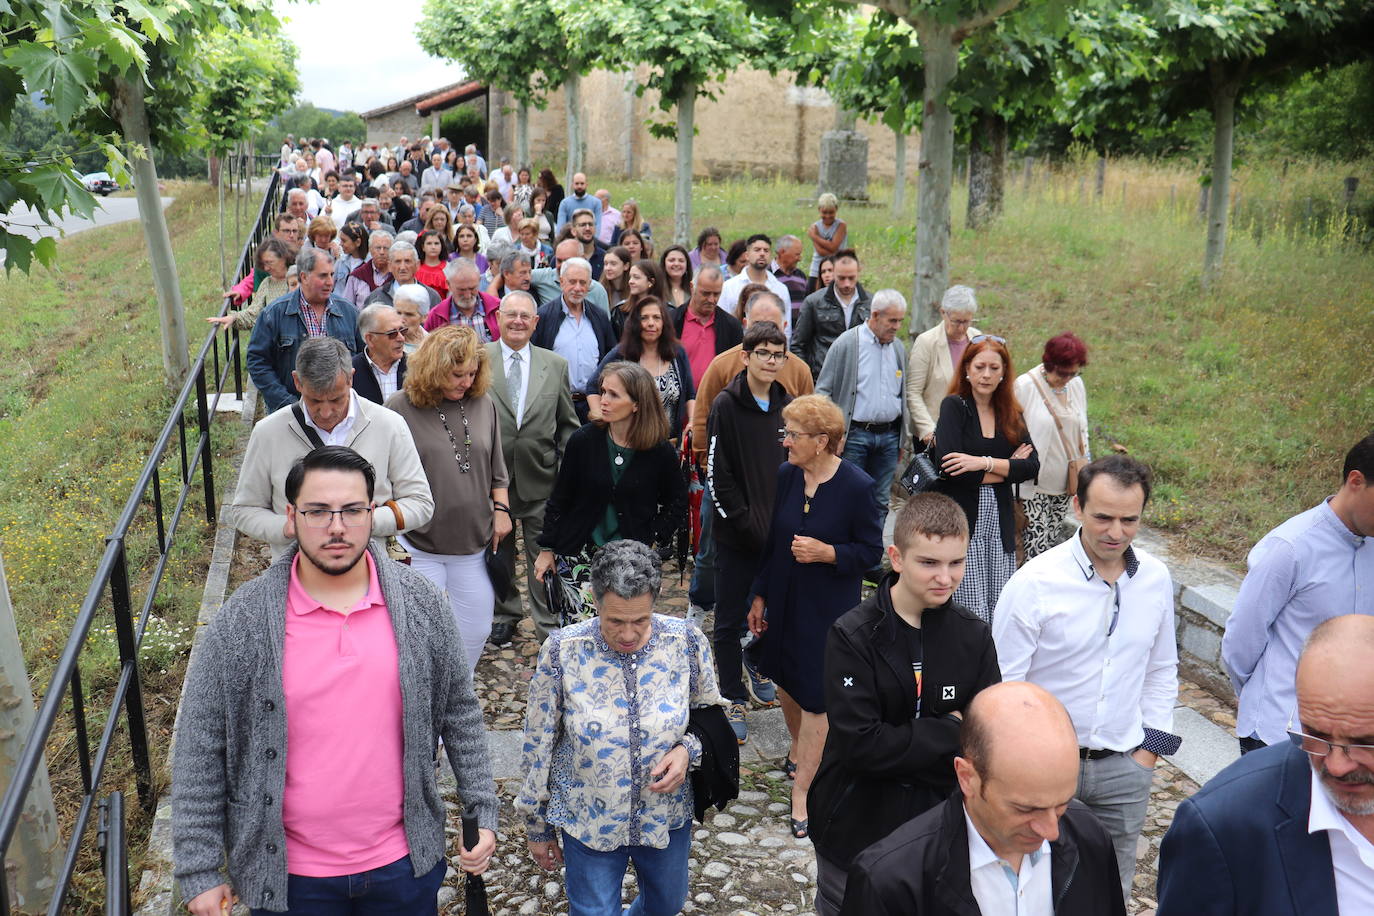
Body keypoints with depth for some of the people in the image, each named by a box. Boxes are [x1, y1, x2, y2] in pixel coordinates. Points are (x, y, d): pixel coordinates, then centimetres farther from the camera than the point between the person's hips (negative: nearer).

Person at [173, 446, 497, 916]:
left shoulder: (418, 603, -7)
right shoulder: (240, 623, -12)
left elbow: (458, 710, 3)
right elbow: (200, 748, -6)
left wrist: (483, 811, 2)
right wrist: (199, 872, -5)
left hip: (404, 861, 1)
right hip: (289, 875, -1)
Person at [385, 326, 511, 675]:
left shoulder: (483, 404, 6)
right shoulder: (400, 407, -8)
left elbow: (496, 469, 16)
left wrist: (501, 508, 7)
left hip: (473, 543, 4)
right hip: (420, 545, -4)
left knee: (475, 631, 12)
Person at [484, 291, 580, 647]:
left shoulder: (556, 365, 4)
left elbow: (568, 424, 10)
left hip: (540, 477, 0)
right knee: (496, 552, 15)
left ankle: (549, 626, 18)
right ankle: (503, 614, 35)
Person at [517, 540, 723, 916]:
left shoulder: (686, 642, -17)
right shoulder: (562, 651, -20)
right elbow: (539, 745, -8)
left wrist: (688, 750, -20)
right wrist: (537, 826, 1)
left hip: (667, 815, 3)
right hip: (589, 821, -2)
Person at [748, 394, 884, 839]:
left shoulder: (856, 486, -18)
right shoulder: (786, 475, -3)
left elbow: (872, 550, -10)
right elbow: (773, 540, 6)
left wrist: (827, 552, -26)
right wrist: (760, 596, 9)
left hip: (829, 606, -5)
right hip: (784, 599, 6)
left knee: (815, 694, 1)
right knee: (785, 678, 20)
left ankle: (801, 788, 13)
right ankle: (799, 749, 47)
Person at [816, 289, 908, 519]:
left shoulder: (898, 348, 11)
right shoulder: (846, 343, -6)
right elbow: (823, 390, -5)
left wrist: (902, 440, 17)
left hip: (889, 436, 5)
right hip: (854, 434, -5)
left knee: (880, 502, 9)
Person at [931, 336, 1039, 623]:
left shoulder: (1011, 414, 12)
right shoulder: (954, 406, -2)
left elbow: (1032, 466, 0)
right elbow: (946, 467, -16)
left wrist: (985, 463, -14)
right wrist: (1006, 469, -5)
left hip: (1000, 524, 5)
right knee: (972, 614, -8)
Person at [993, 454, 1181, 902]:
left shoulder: (1156, 578, 0)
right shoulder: (1035, 582, -15)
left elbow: (1161, 670, 13)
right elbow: (1002, 683, -9)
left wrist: (1150, 746, 8)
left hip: (1123, 766, 4)